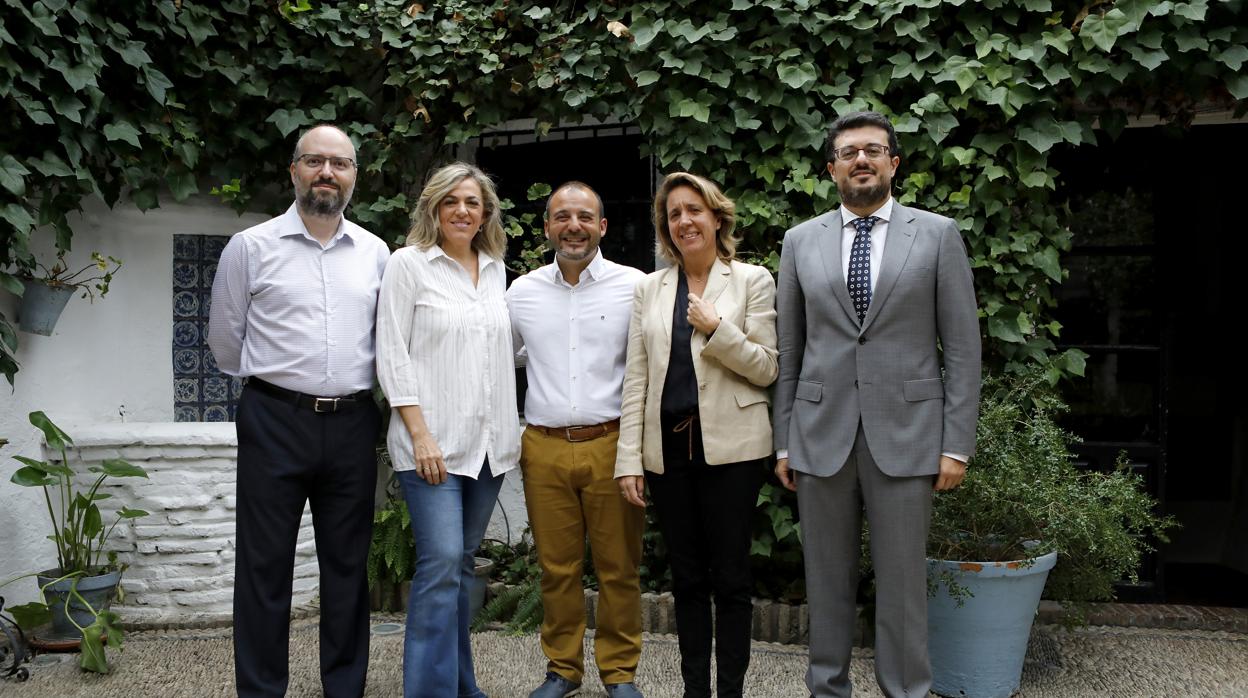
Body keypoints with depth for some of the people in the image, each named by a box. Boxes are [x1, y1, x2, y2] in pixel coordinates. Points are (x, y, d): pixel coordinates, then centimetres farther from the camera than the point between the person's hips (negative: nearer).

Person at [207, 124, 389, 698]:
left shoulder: (375, 253, 7)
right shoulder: (251, 247, -1)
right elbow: (225, 338, 8)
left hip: (353, 424, 3)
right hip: (275, 420, -2)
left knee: (348, 563, 11)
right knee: (265, 564, 4)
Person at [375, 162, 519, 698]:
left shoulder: (496, 270, 13)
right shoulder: (409, 264, -2)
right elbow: (392, 355, -7)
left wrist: (511, 429, 11)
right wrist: (420, 434, -14)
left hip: (489, 442, 5)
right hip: (432, 442, -5)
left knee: (462, 563, 12)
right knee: (441, 564, -11)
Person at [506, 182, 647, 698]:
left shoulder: (634, 286, -2)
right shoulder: (522, 291, 7)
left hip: (612, 445, -2)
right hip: (543, 448, 2)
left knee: (618, 568, 5)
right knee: (556, 567, 9)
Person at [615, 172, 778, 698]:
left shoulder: (752, 280, 2)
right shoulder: (650, 288, 11)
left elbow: (767, 369, -3)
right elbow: (636, 379, 7)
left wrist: (716, 329, -16)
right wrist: (629, 459, 1)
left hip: (729, 447, -3)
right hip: (668, 447, 3)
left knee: (729, 578, 3)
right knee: (686, 578, 12)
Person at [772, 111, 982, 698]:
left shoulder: (937, 234, 2)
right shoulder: (801, 241, 8)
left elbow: (962, 347, 0)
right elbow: (789, 351, 9)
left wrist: (957, 444, -5)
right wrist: (783, 440, 6)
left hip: (905, 433, -2)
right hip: (820, 432, 2)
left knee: (902, 577, 5)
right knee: (827, 576, 11)